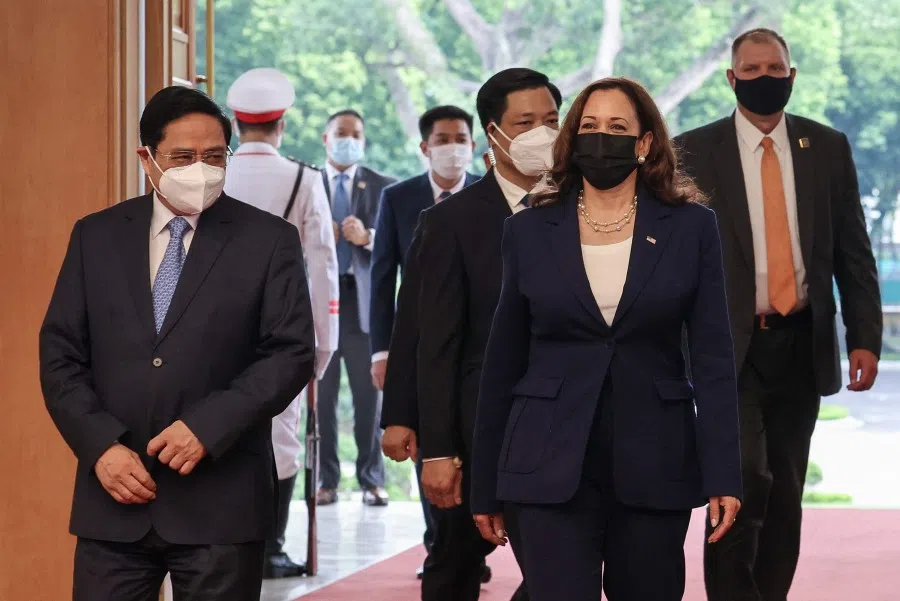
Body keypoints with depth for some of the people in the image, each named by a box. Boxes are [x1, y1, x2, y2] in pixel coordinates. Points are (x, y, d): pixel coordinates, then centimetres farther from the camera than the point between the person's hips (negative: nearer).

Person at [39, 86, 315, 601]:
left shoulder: (269, 240, 2)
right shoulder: (97, 236, 10)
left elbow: (292, 353, -4)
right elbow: (60, 353, 8)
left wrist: (207, 427, -15)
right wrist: (101, 446, -7)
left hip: (219, 501, -2)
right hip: (114, 500, 2)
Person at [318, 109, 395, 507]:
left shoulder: (382, 188, 9)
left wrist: (367, 236, -19)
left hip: (365, 300, 0)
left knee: (369, 395, 0)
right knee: (321, 396, 1)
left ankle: (372, 480, 5)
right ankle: (326, 481, 6)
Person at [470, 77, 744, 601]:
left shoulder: (691, 228, 3)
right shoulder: (530, 232, 5)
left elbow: (713, 360, 0)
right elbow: (503, 364, 9)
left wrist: (723, 475, -8)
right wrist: (487, 488, 8)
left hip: (654, 466, 1)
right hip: (552, 470, 0)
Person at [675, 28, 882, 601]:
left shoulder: (827, 147, 7)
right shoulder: (695, 151, 0)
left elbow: (854, 252, 8)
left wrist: (865, 337, 1)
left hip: (802, 345, 3)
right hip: (729, 345, -3)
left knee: (785, 493, 9)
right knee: (746, 480, -16)